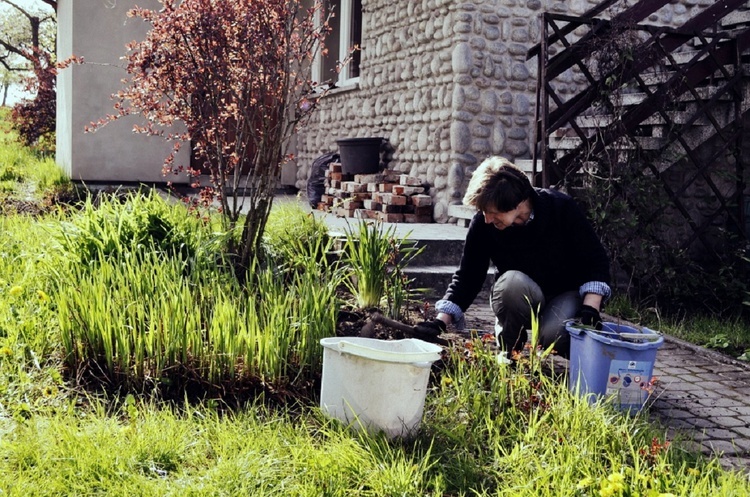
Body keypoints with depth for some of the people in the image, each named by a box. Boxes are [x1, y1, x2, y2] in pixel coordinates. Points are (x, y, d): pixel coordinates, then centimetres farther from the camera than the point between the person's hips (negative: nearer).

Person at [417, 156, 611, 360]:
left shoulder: (562, 208, -20)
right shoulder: (483, 224, -16)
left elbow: (596, 261, -14)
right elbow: (467, 276, -9)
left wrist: (591, 308, -27)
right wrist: (441, 321, -19)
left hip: (567, 295, -1)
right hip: (516, 297, 2)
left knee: (553, 334, -33)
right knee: (512, 282, -33)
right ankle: (508, 352, -10)